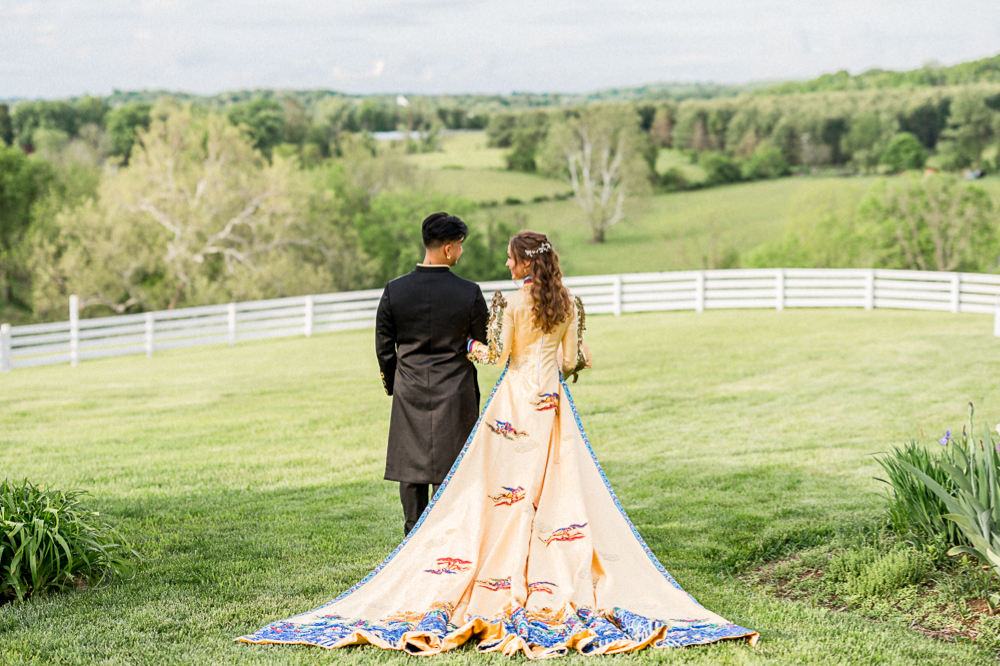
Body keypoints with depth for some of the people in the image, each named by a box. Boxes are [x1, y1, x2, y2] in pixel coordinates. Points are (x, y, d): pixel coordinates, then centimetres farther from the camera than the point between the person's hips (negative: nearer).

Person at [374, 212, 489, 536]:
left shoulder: (394, 290, -5)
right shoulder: (469, 293, -11)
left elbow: (384, 347, 3)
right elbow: (484, 346, -1)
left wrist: (392, 384, 18)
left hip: (409, 391, 2)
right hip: (455, 393, -2)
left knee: (411, 467, 12)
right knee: (450, 470, 5)